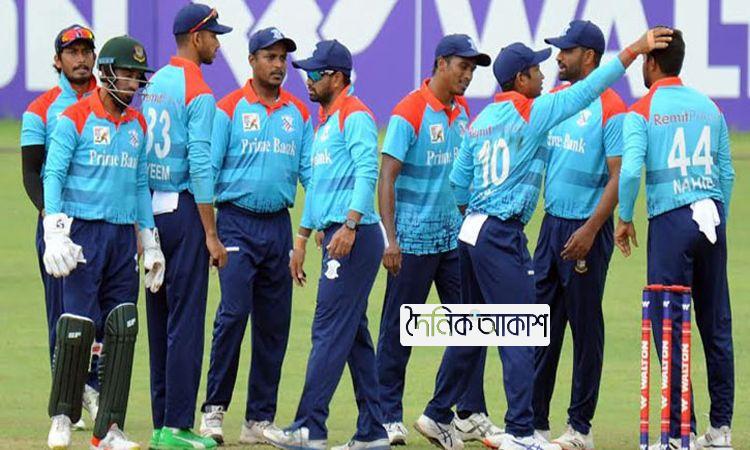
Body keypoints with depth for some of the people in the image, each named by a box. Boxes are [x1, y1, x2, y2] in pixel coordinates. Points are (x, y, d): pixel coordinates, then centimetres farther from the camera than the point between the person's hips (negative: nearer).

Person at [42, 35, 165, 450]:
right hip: (83, 230, -6)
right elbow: (54, 176, -8)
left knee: (122, 329, -1)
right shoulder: (74, 119, -3)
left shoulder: (137, 126, 16)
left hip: (123, 238, 6)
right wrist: (54, 233, -19)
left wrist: (150, 243, 17)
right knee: (78, 326, -10)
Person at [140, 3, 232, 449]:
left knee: (159, 318, 11)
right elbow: (200, 166, -18)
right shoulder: (199, 94, -12)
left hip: (151, 208, 8)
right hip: (184, 211, -8)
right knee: (187, 319, -6)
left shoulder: (154, 85, 13)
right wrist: (211, 235, -16)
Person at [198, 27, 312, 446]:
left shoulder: (299, 113, 11)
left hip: (280, 225, 5)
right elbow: (208, 169, -5)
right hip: (238, 222, -5)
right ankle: (214, 408, -7)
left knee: (274, 324, 6)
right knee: (234, 312, -15)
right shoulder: (230, 109, -2)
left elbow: (310, 172, 8)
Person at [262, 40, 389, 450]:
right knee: (354, 335, 10)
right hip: (336, 238, 10)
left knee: (330, 331, -12)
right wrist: (301, 240, 25)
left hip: (355, 236, -10)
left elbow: (367, 173, -21)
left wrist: (350, 225, -31)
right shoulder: (323, 122, 22)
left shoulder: (355, 116, -9)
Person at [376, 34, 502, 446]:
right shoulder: (410, 113, -11)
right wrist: (390, 239, -19)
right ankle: (388, 417, 7)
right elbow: (387, 178, -13)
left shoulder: (462, 111, 10)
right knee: (398, 332, 0)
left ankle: (470, 415, 9)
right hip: (414, 239, -7)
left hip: (456, 238, 7)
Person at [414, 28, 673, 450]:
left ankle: (438, 416, 23)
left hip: (473, 231, 9)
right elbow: (587, 89, -13)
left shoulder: (482, 119, 14)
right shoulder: (531, 113, -9)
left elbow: (458, 179, 18)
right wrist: (635, 50, -12)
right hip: (503, 236, -9)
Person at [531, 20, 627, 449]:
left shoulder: (610, 108, -11)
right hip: (551, 222, 7)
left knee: (585, 328, 0)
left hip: (587, 229, -7)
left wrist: (591, 229, -23)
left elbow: (619, 177, -15)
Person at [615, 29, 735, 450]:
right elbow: (727, 172, 12)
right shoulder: (709, 107, 11)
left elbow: (630, 170, -15)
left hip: (671, 221, -5)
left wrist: (625, 218, -1)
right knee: (717, 325, 11)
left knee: (670, 326, -2)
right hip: (712, 217, 5)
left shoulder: (642, 112, -4)